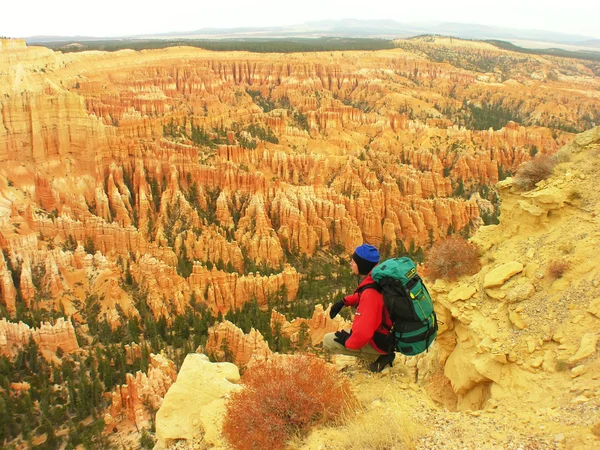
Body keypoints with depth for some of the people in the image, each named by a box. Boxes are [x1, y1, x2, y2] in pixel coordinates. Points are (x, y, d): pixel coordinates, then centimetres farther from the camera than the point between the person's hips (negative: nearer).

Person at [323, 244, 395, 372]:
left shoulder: (370, 294, -33)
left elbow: (363, 333, -34)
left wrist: (348, 341, -15)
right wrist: (344, 301, 5)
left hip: (380, 342, -8)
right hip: (392, 331, 8)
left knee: (328, 341, 0)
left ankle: (377, 356, -1)